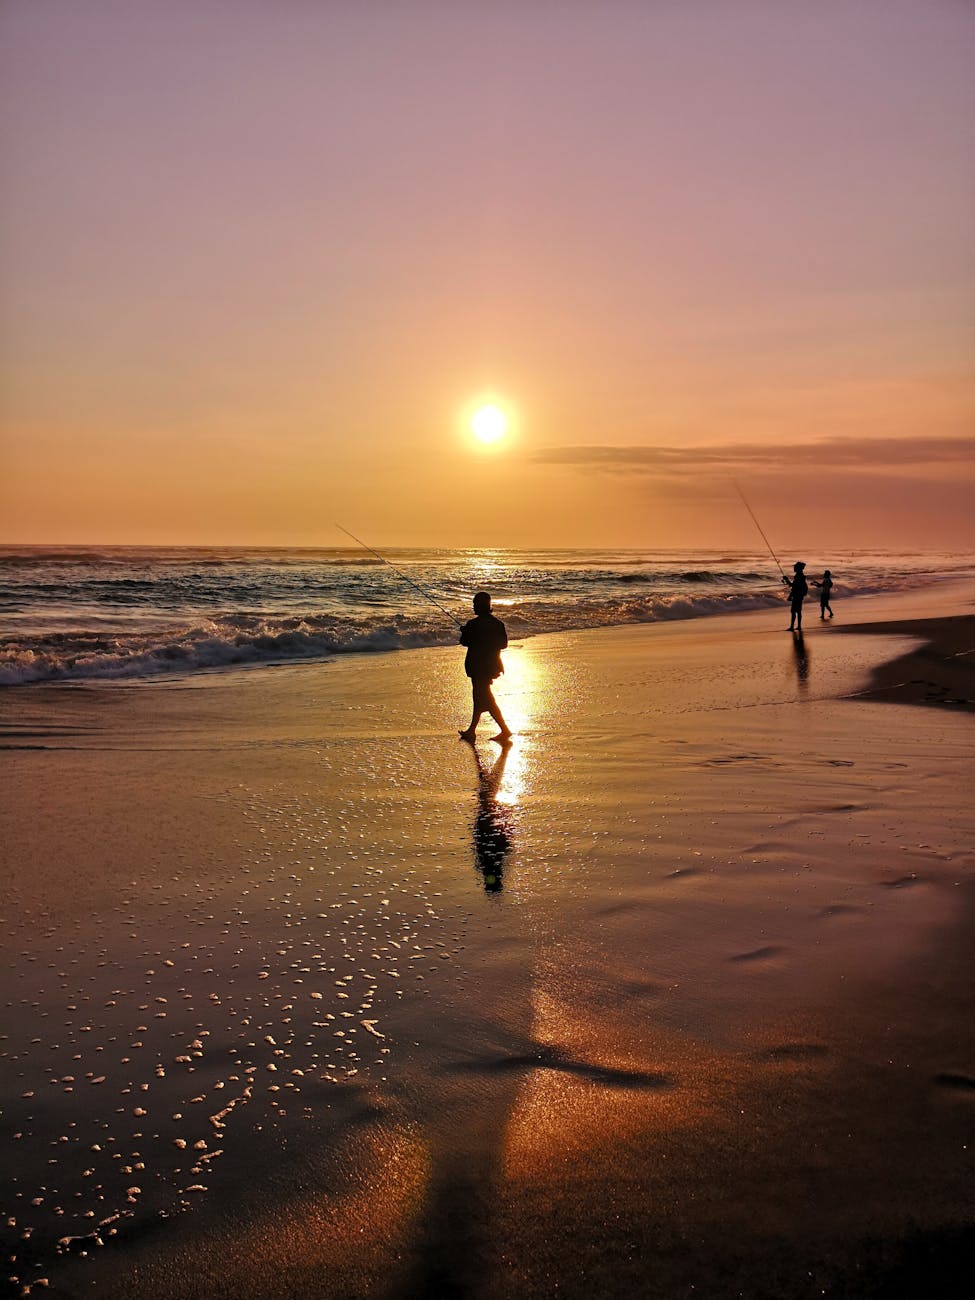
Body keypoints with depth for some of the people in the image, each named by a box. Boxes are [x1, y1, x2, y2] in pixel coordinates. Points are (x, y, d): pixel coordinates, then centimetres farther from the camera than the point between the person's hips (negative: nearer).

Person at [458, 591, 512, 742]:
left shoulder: (474, 625, -17)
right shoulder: (497, 623, 2)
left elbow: (465, 641, -10)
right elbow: (504, 643, 7)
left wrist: (464, 631, 9)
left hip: (478, 666, -7)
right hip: (492, 665, 7)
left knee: (486, 700, -3)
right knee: (480, 697, 17)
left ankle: (505, 730, -8)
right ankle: (471, 731, 25)